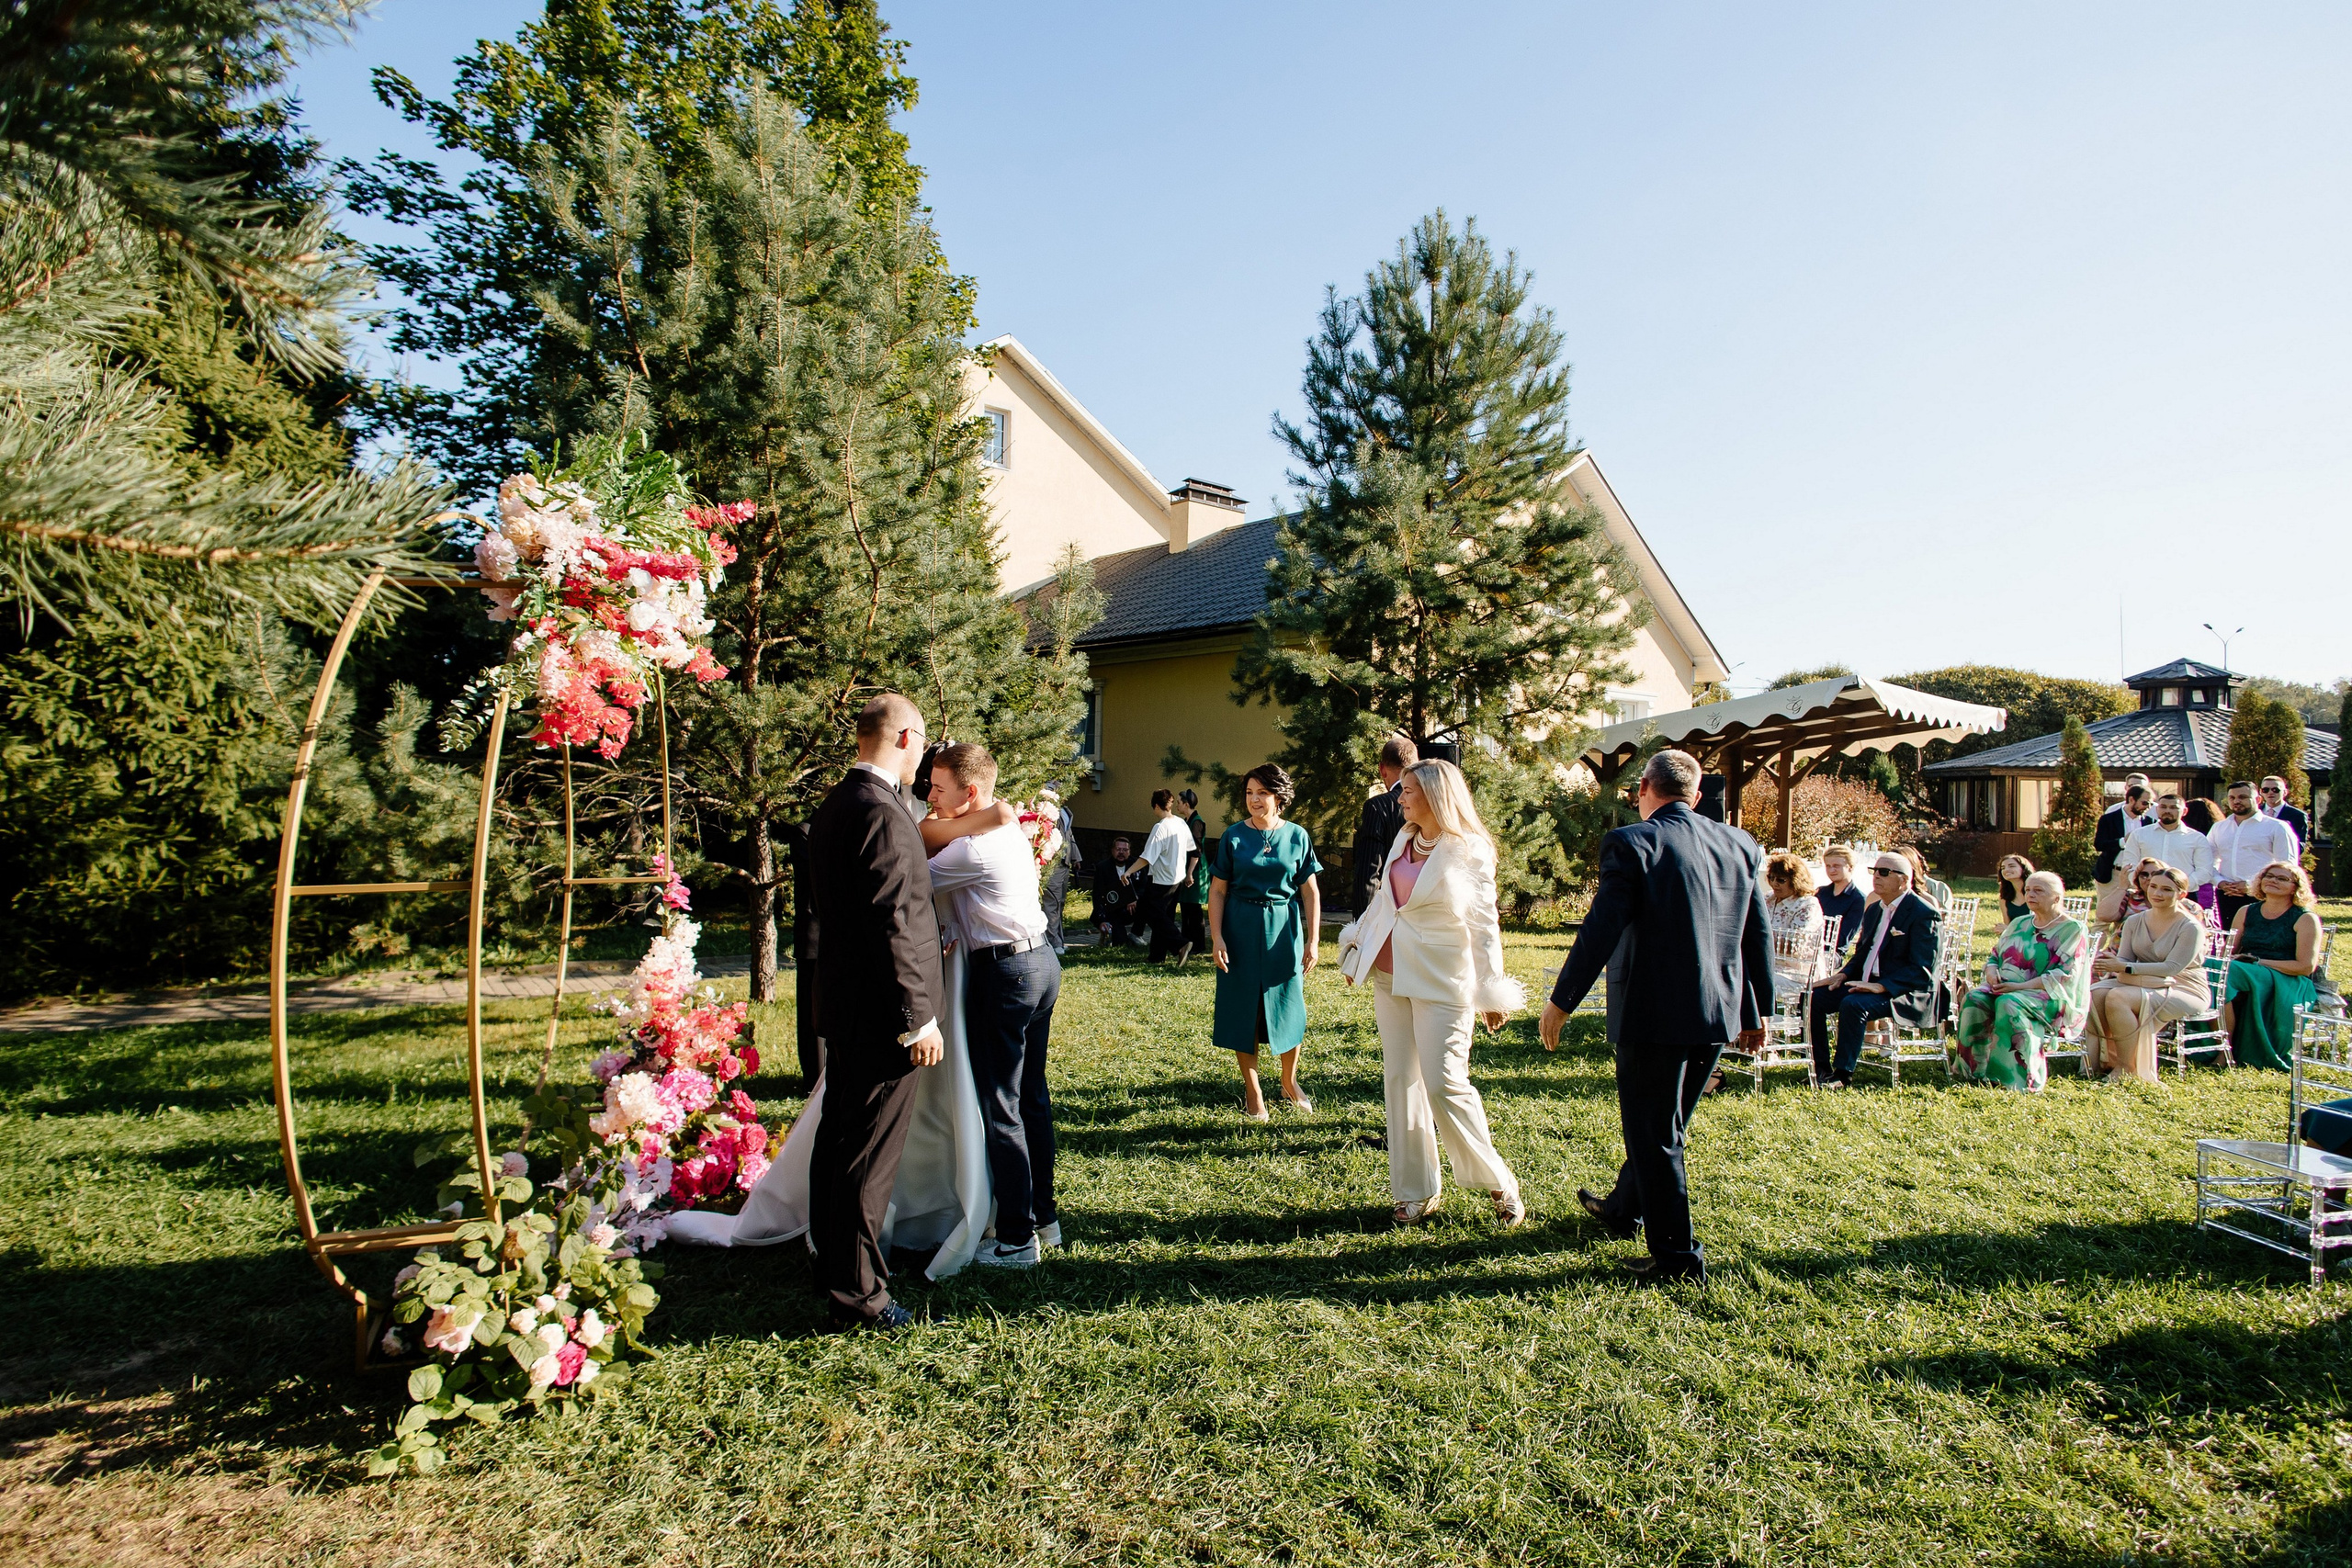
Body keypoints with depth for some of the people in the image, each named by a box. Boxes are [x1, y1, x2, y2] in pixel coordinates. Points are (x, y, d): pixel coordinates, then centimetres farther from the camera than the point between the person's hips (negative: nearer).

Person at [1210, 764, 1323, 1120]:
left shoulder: (1296, 836, 0)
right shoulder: (1233, 836, -2)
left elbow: (1310, 891, 2)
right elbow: (1218, 890, -2)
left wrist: (1313, 940, -2)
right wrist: (1217, 938, -9)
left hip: (1284, 930, 1)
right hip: (1242, 930, -1)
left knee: (1288, 1006, 8)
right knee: (1244, 1010, 5)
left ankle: (1290, 1082, 31)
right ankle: (1253, 1092, 20)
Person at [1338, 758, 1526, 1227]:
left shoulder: (1470, 851, -8)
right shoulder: (1403, 840, 8)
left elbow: (1484, 925, -8)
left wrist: (1492, 994, -9)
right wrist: (1357, 948, 19)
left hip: (1441, 983, -6)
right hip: (1390, 977, 6)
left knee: (1443, 1082, -8)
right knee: (1399, 1079, 8)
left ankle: (1498, 1183, 13)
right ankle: (1416, 1191, 20)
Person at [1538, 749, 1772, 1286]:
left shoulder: (1631, 844, -14)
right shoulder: (1741, 847, 5)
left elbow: (1599, 933, -17)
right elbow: (1759, 936, 10)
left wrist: (1561, 1001, -8)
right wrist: (1757, 1011, 20)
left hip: (1653, 1014, -7)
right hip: (1716, 1016, 7)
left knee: (1654, 1135, 6)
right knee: (1665, 1124, 22)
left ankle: (1678, 1256, 12)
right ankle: (1624, 1208, 42)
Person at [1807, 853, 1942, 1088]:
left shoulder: (1924, 914, -10)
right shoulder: (1873, 910, 16)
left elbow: (1922, 970, -17)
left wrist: (1882, 986, -28)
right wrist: (1844, 974, 2)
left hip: (1905, 992, -8)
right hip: (1865, 984, 8)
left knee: (1853, 1005, -34)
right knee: (1814, 996, -10)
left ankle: (1843, 1075, -22)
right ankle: (1821, 1069, -5)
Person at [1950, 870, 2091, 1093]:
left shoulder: (2073, 930, 1)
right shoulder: (2019, 924, 20)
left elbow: (2063, 976, -11)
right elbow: (1994, 956, 20)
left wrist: (2020, 986, -20)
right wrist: (1992, 973, -5)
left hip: (2050, 998, -5)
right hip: (2004, 988, 6)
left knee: (2009, 1003, -37)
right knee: (1974, 999, -26)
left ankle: (2014, 1078, -33)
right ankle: (1972, 1071, -27)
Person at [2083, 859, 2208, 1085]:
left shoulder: (2191, 927, -9)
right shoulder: (2134, 922, 9)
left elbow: (2173, 967, -19)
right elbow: (2124, 959, 1)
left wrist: (2125, 968, -25)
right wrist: (2113, 965, -25)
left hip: (2185, 990, -5)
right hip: (2146, 984, 6)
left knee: (2117, 997, -31)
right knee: (2095, 992, -25)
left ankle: (2131, 1069, -19)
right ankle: (2097, 1061, -18)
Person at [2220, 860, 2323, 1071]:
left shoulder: (2306, 919, 4)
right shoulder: (2246, 912, 17)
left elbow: (2306, 966, -5)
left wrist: (2260, 962, -13)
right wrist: (2222, 962, -11)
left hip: (2288, 984, -4)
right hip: (2245, 977, 4)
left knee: (2230, 974, -35)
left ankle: (2226, 1049, -30)